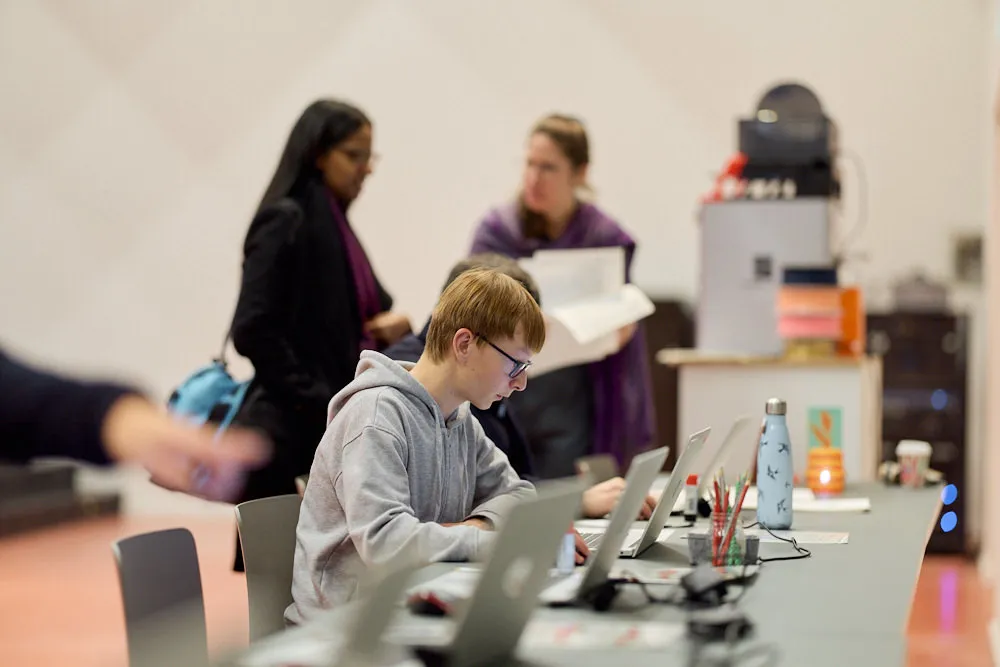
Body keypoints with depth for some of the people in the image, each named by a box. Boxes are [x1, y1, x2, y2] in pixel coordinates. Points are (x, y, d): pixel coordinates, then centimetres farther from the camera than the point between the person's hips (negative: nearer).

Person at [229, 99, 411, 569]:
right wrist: (322, 404, -17)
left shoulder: (336, 226, 15)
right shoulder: (284, 221, -10)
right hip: (293, 433, -9)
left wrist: (393, 326, -1)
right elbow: (252, 332, -18)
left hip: (336, 431, 9)